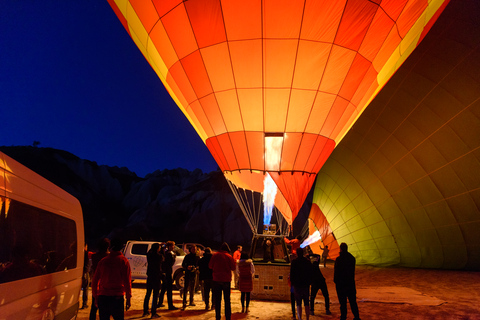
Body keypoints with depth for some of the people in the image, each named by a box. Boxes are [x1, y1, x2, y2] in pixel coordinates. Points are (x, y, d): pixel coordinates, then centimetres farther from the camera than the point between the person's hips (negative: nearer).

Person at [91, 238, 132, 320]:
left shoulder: (102, 261, 7)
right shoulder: (123, 261, -3)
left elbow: (95, 281, 10)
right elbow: (127, 281, -7)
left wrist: (95, 296, 20)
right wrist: (128, 298, -1)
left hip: (102, 297, 3)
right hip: (117, 297, -3)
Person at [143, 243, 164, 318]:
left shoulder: (149, 255, -2)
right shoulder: (159, 256, -16)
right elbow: (162, 261, 5)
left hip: (149, 276, 6)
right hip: (157, 276, -6)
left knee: (148, 294, 18)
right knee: (155, 295, 1)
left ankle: (145, 311, 26)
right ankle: (153, 313, 4)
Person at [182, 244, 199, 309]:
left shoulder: (197, 257, 7)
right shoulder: (187, 256, 1)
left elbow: (198, 265, 10)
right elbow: (183, 265, 1)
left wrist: (195, 268, -10)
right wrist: (187, 267, -17)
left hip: (194, 274, 3)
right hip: (187, 274, -3)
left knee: (192, 288, 10)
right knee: (186, 288, -8)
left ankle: (191, 301, 22)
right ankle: (184, 302, -6)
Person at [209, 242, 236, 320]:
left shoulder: (215, 255, -3)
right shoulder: (229, 256, -6)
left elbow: (210, 266, 3)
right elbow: (233, 267, -3)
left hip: (217, 279, 0)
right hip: (226, 280, 0)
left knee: (217, 300, 9)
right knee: (227, 300, 10)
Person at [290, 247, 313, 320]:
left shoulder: (294, 262, -8)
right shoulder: (307, 261, 1)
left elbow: (292, 274, -7)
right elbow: (311, 273, 5)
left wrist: (292, 282, 4)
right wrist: (309, 282, 13)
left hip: (297, 285, -3)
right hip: (306, 285, 3)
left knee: (298, 304, 4)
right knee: (306, 304, 12)